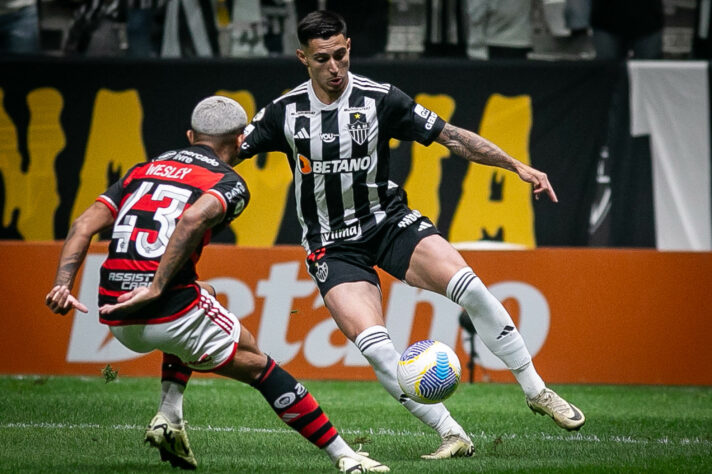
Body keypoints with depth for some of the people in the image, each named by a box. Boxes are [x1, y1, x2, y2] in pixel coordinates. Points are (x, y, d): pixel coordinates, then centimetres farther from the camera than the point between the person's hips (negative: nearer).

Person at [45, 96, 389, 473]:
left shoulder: (142, 171, 21)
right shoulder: (229, 184, 3)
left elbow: (85, 225, 9)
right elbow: (192, 219, -20)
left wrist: (62, 286, 0)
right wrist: (155, 288, -20)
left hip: (116, 321, 6)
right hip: (169, 312, -6)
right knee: (258, 365, 13)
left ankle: (169, 418, 20)